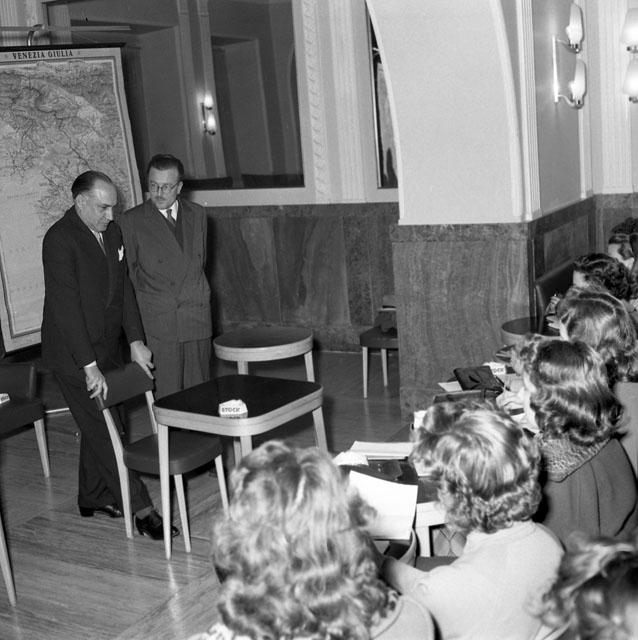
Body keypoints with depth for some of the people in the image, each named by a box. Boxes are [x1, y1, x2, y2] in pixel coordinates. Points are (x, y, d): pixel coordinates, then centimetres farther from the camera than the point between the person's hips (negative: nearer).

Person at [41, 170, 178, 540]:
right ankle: (141, 509, -2)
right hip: (74, 354, -8)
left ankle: (93, 497, 31)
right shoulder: (60, 240, -17)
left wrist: (136, 341, 0)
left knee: (102, 424, 16)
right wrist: (89, 365, -24)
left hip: (108, 347, 8)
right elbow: (65, 306, -22)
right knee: (104, 430, -4)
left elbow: (123, 288, 9)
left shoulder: (112, 232, 7)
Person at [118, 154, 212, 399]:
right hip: (158, 321, -4)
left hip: (197, 318, 4)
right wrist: (147, 299, 2)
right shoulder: (130, 221, -3)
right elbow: (127, 271, 2)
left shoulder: (197, 214, 11)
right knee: (166, 394, -4)